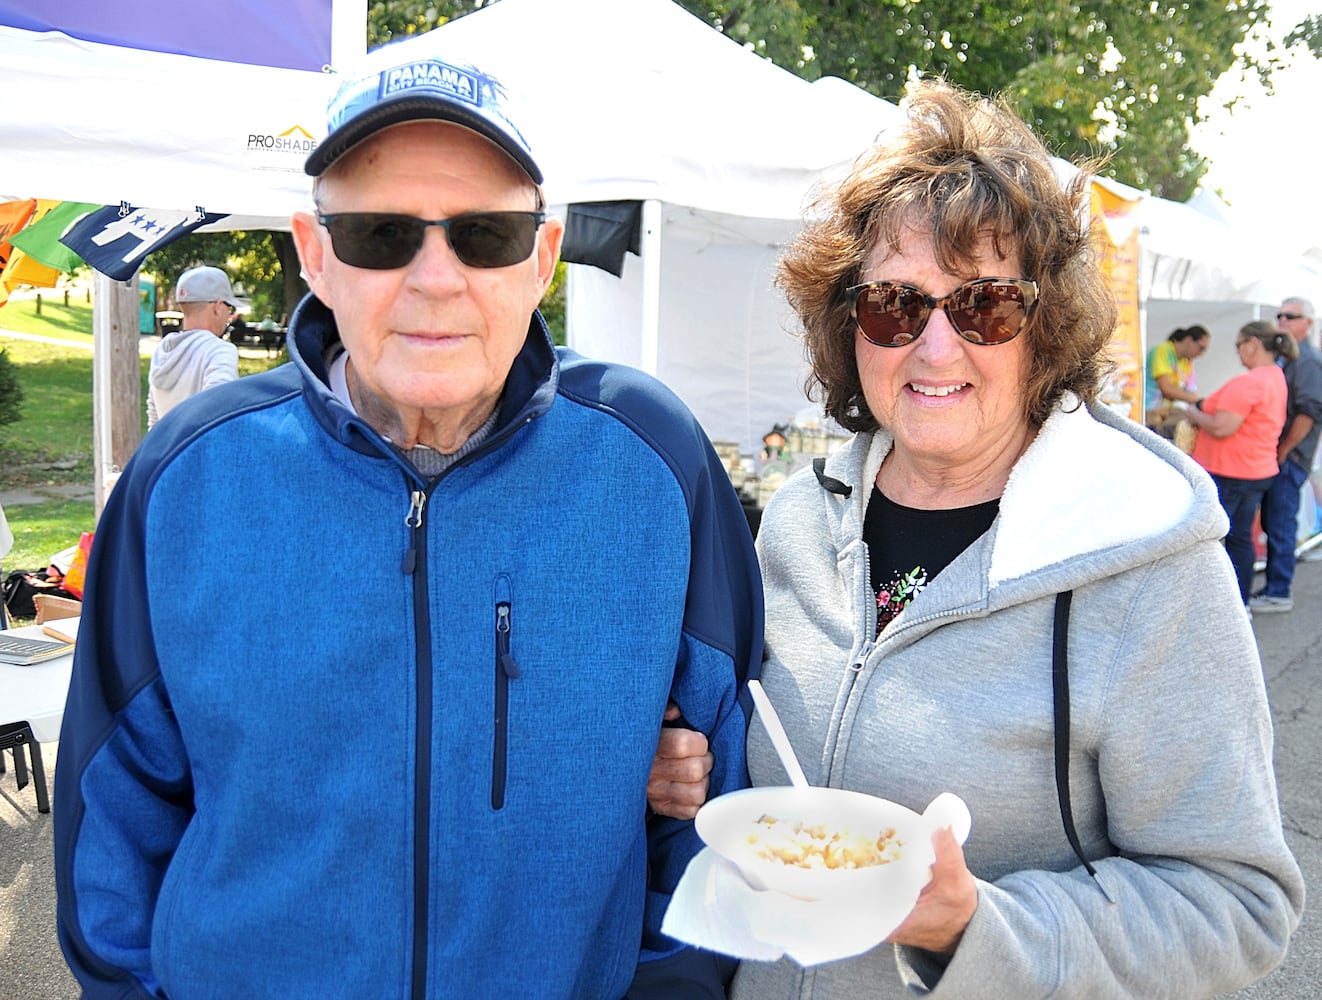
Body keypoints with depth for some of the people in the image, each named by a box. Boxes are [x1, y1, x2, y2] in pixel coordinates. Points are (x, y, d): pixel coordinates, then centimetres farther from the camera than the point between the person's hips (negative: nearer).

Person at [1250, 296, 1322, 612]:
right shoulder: (1289, 357, 17)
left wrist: (1284, 450, -17)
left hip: (1289, 458, -10)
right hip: (1278, 454, 10)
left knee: (1280, 523, -5)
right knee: (1272, 520, 15)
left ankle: (1278, 594, 0)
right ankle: (1275, 580, 25)